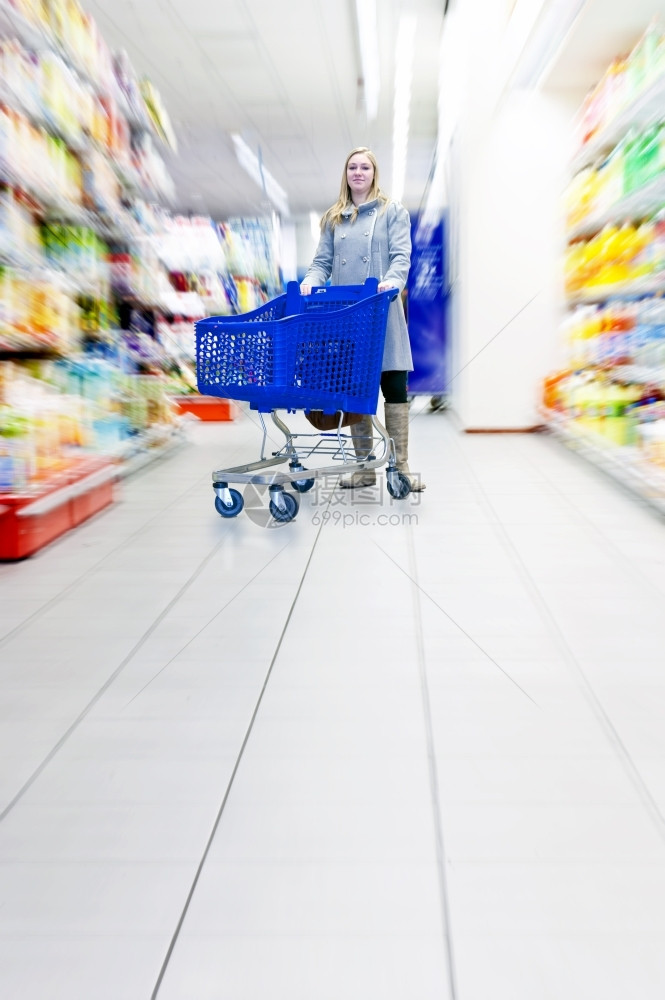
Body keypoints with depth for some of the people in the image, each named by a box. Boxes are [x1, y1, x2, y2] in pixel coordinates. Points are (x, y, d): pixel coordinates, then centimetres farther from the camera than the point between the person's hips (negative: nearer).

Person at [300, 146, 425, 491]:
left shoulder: (393, 211, 8)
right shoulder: (333, 217, 18)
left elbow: (401, 255, -4)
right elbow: (322, 261, 12)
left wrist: (392, 281, -25)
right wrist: (311, 282, -9)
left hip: (383, 312, -3)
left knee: (394, 387, -4)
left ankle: (400, 466, 2)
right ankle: (364, 467, 10)